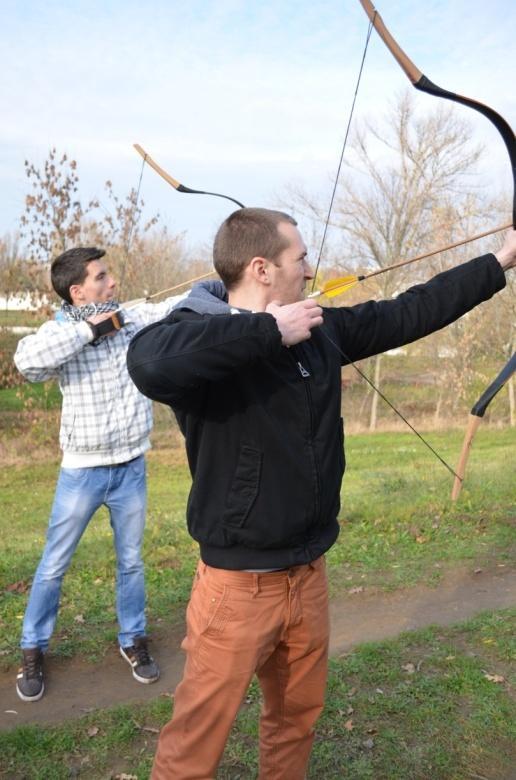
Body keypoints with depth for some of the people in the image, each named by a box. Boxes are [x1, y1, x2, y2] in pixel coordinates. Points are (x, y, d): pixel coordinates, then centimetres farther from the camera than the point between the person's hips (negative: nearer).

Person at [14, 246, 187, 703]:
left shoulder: (134, 319, -3)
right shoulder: (62, 332, -12)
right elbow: (27, 359, -33)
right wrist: (89, 329, -26)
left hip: (131, 469, 3)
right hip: (82, 472, -3)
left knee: (131, 562, 17)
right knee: (53, 567, 12)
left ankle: (133, 641, 37)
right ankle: (33, 650, 32)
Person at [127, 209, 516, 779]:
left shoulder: (322, 331, 2)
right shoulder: (204, 335, -19)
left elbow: (407, 314, 11)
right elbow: (149, 361, -42)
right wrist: (270, 330, -31)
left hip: (308, 576, 7)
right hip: (238, 585, -7)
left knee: (298, 713, 26)